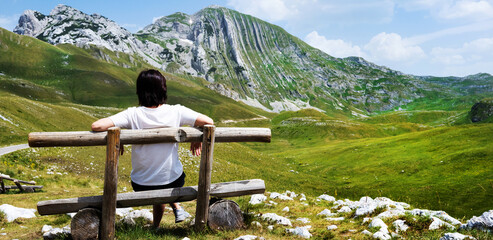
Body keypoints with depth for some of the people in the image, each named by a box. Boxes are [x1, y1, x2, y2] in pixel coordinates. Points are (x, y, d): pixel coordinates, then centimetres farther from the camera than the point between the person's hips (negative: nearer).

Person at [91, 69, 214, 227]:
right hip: (173, 180, 0)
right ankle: (177, 208, 27)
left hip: (142, 185, 0)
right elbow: (208, 122, -11)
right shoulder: (176, 112, -15)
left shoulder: (133, 115, -17)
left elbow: (96, 126, -22)